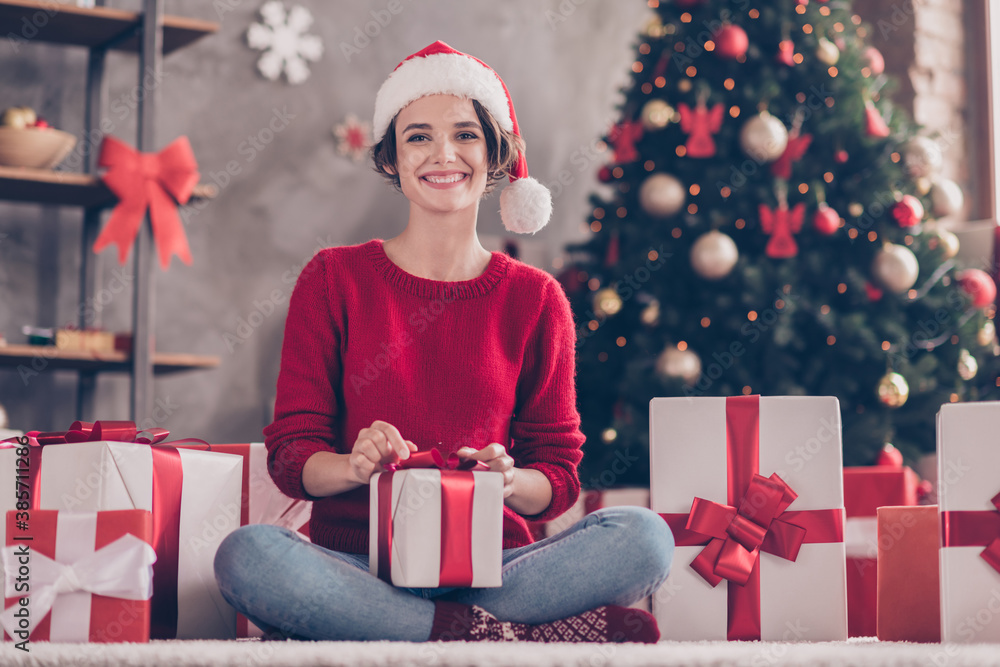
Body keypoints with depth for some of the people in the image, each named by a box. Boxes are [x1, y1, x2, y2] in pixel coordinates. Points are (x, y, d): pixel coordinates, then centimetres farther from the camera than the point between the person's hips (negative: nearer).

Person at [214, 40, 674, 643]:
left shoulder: (535, 298, 10)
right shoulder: (334, 279, 8)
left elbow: (559, 475, 10)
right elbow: (289, 453, 4)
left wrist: (509, 480, -15)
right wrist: (355, 465, -19)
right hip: (358, 564, -1)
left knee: (645, 537, -26)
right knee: (246, 554, -35)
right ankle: (516, 638, -31)